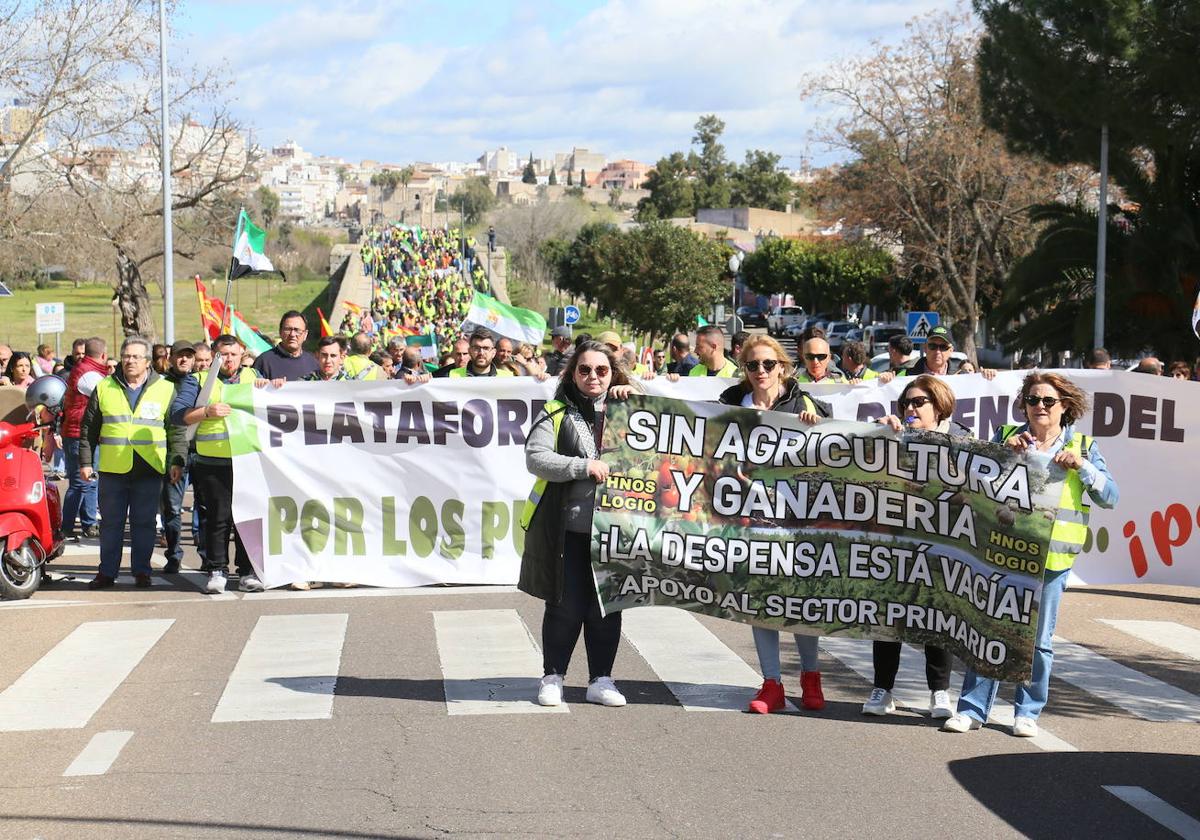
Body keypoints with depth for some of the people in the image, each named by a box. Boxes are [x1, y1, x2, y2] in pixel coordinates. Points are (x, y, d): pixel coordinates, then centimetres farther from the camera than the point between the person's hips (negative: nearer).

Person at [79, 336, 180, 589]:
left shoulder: (166, 389, 5)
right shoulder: (104, 388, 8)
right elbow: (88, 428, 10)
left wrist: (177, 462, 0)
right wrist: (85, 461, 5)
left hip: (149, 470, -1)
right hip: (112, 469, 1)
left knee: (144, 523, 4)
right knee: (111, 523, 6)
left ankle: (141, 571, 14)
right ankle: (107, 571, 14)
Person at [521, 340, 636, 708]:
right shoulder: (557, 413, 2)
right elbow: (535, 457, -10)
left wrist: (635, 395, 0)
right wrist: (583, 466, -19)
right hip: (567, 529, -2)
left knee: (607, 607, 7)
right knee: (566, 607, 2)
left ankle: (600, 680, 19)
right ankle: (552, 677, 18)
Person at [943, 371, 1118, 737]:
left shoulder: (1083, 447, 9)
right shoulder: (1006, 437, 10)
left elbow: (1111, 497, 1)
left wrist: (1082, 466, -13)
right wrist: (1004, 450, -11)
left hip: (1050, 558, 0)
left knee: (1038, 638, 6)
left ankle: (1028, 712, 17)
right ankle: (973, 708, 8)